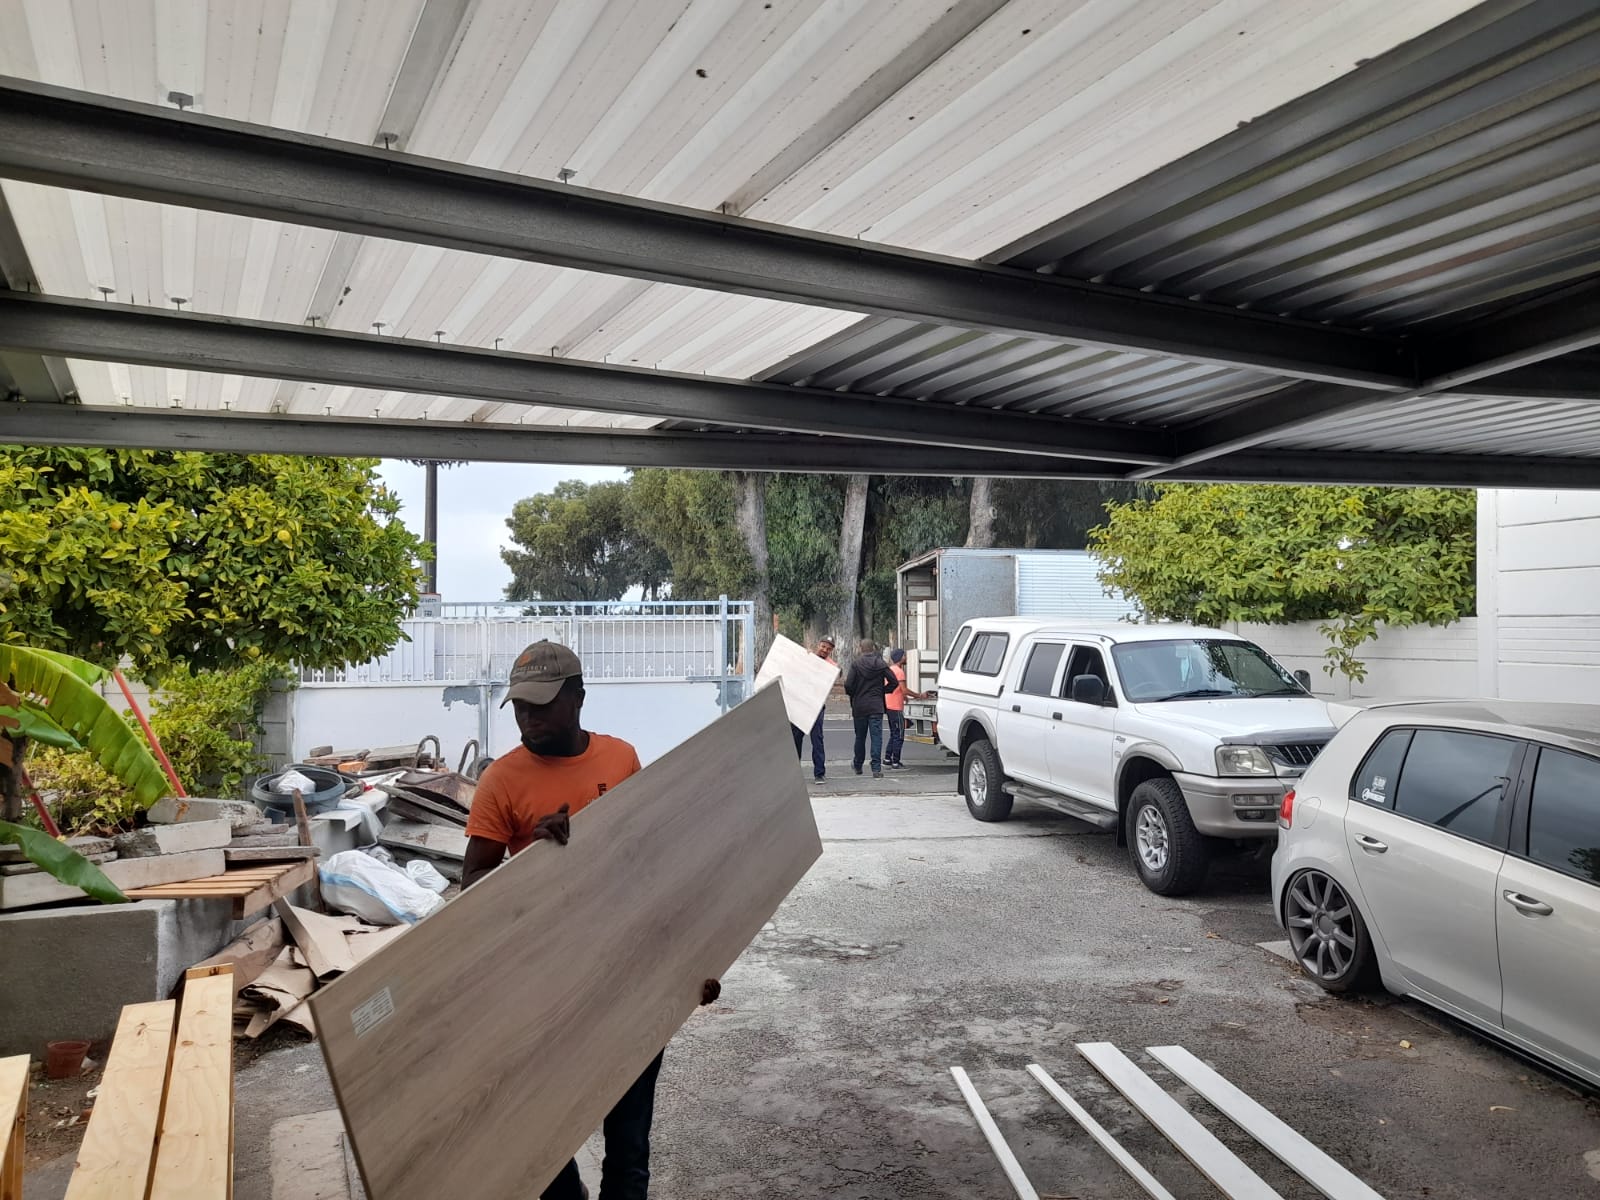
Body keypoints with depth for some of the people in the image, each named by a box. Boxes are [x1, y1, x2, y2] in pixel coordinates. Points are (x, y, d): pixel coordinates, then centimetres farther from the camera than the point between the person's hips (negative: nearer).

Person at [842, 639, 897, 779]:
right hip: (876, 706, 0)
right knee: (876, 736, -2)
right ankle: (876, 768, -11)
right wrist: (882, 691, 9)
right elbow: (894, 682, -4)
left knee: (860, 737, 14)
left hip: (859, 706, 0)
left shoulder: (855, 664, -5)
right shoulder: (881, 664, 0)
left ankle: (858, 766, 28)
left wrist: (853, 696, 8)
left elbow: (848, 685, -12)